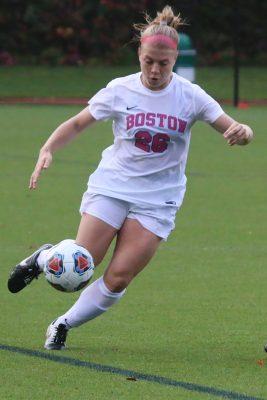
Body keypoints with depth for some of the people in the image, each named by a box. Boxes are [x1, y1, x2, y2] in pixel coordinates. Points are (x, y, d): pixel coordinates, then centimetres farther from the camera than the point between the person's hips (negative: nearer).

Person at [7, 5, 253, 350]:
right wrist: (47, 149, -11)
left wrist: (242, 132, -29)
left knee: (118, 279, -10)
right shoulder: (119, 91, -4)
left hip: (157, 200, 0)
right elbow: (77, 124, 6)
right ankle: (43, 258, 25)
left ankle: (64, 325, 12)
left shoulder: (190, 96, -5)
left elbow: (233, 130, -5)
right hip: (111, 187, 0)